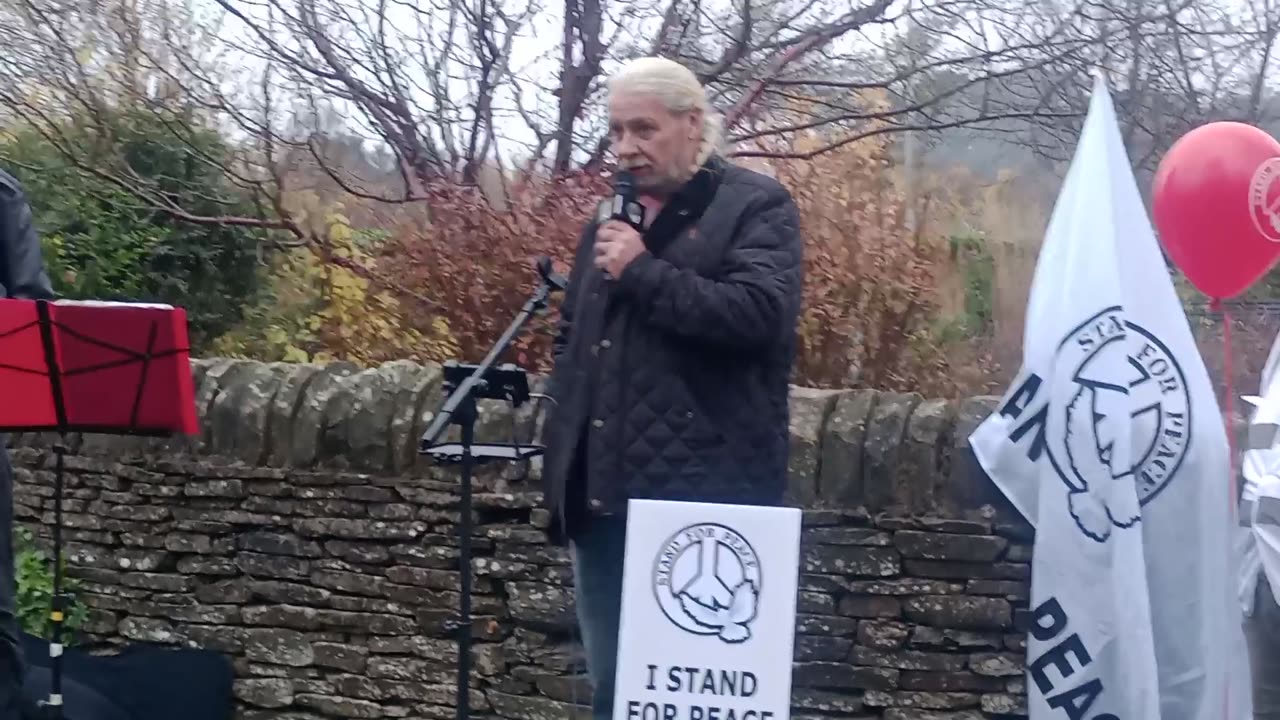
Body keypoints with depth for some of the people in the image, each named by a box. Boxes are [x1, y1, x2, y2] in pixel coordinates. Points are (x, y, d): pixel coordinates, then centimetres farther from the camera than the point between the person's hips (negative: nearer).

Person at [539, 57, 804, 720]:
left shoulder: (756, 206, -2)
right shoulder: (612, 218, 19)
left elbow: (759, 313, -19)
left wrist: (643, 272, -15)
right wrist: (559, 447, 17)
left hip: (701, 495, -7)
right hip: (602, 493, 7)